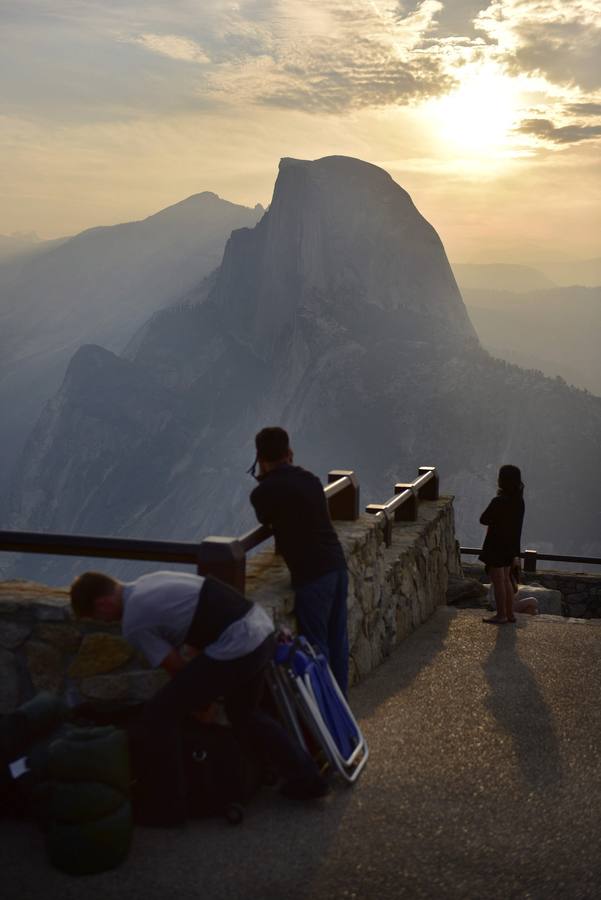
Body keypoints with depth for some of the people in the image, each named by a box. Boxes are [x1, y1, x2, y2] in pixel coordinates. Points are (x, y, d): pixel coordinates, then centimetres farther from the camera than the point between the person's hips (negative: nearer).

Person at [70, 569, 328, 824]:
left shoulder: (133, 624, -5)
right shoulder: (149, 582, 21)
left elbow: (178, 668, 2)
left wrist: (197, 697, 21)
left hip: (235, 647, -9)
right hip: (262, 628, 9)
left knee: (157, 720, 1)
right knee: (245, 712, 32)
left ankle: (164, 809, 13)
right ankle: (306, 778, 38)